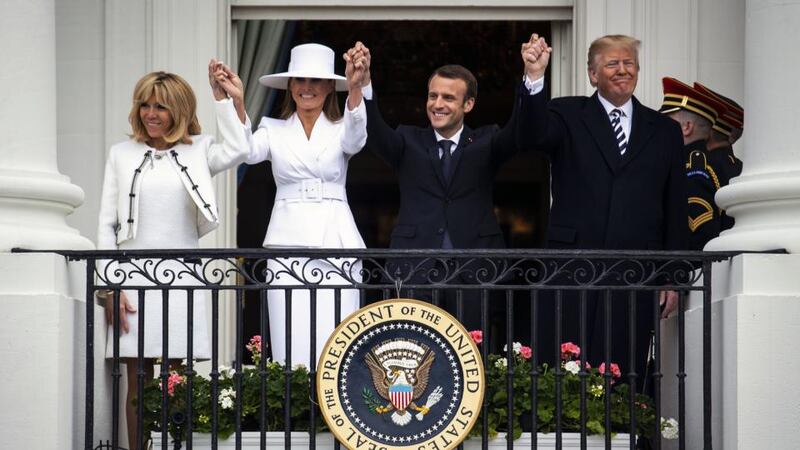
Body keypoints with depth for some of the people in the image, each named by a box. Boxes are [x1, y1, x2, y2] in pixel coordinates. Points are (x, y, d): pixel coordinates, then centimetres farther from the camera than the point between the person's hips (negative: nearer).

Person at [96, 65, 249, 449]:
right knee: (138, 385, 1)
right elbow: (106, 225, 7)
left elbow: (237, 150, -13)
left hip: (182, 277, 0)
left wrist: (226, 99, -9)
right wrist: (110, 287, -1)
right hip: (134, 276, 0)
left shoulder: (197, 152, 9)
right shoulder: (122, 154, 9)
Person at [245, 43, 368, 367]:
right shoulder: (274, 130, 10)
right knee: (290, 344, -3)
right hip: (287, 243, 1)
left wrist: (355, 87, -37)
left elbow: (355, 135, -17)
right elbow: (249, 152, -10)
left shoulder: (341, 131, 8)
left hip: (335, 243, 0)